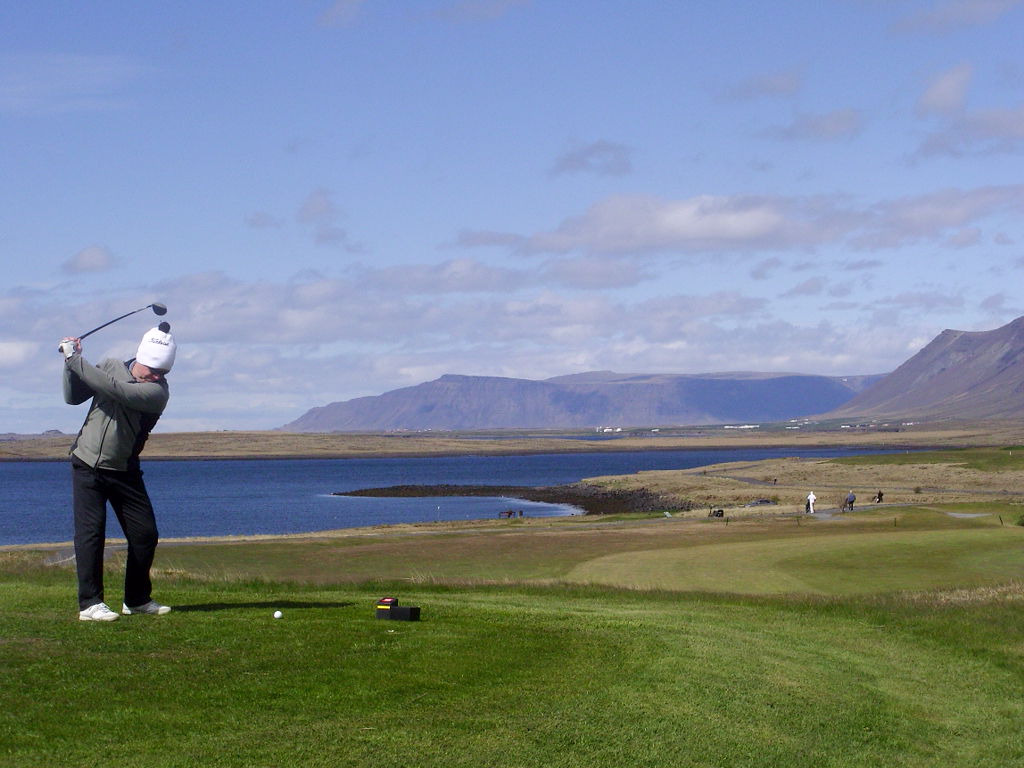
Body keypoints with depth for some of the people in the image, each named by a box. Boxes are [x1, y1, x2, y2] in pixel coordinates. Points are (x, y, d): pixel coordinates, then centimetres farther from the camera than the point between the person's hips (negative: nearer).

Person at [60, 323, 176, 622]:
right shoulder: (111, 366, 0)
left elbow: (113, 389, -27)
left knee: (145, 534, 1)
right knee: (90, 531, -10)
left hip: (123, 471, 0)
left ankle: (137, 599, 18)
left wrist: (75, 360, -24)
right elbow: (73, 397, 4)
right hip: (87, 464, 0)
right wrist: (70, 363, -12)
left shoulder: (157, 391, -14)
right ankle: (90, 603, -9)